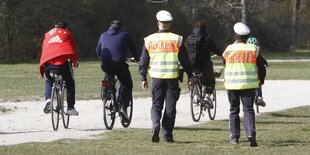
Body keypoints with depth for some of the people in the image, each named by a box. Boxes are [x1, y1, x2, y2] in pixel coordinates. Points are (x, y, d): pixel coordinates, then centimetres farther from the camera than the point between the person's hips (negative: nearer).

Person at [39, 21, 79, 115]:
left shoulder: (48, 34, 27)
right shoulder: (67, 34, 19)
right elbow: (73, 49, 17)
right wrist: (75, 62, 30)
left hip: (48, 62, 3)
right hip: (63, 62, -3)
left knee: (49, 80, 28)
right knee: (70, 83, 14)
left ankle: (48, 99, 3)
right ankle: (70, 107, 7)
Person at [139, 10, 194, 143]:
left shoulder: (149, 40, 2)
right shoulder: (176, 39, -1)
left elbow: (143, 61, 4)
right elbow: (184, 59, 2)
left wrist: (143, 78, 11)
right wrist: (190, 76, 10)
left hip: (156, 77, 1)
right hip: (172, 77, -1)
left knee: (156, 105, 10)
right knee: (170, 107, 5)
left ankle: (156, 123, -19)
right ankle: (167, 135, 5)